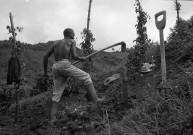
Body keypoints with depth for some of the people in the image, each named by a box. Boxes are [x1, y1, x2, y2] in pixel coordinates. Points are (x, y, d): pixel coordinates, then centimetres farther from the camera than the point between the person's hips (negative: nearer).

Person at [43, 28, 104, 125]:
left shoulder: (56, 43, 25)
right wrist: (81, 58, 17)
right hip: (65, 65, -6)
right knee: (86, 77, 8)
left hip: (55, 67, 6)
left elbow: (46, 56, 20)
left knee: (57, 94, 10)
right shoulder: (72, 41, 10)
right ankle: (95, 99, 0)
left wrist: (45, 71, 24)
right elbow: (74, 56, -4)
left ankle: (52, 119, 7)